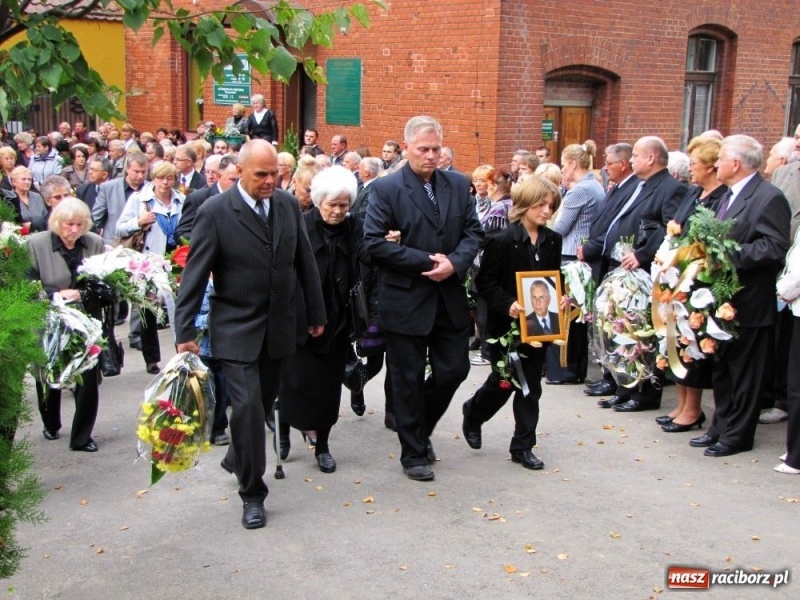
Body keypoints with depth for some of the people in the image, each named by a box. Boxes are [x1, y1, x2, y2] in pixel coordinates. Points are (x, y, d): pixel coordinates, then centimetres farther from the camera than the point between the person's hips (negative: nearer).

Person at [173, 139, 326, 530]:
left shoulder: (288, 205, 2)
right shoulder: (215, 212, -12)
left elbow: (305, 263, 10)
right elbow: (194, 275, -11)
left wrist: (316, 314, 13)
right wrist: (185, 332, -13)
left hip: (280, 327, 5)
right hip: (237, 329, -5)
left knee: (263, 403, 16)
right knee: (247, 405, -10)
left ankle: (237, 459, 43)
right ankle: (252, 494, 4)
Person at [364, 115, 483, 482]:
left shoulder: (458, 184, 6)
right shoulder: (385, 189, -8)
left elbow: (473, 232, 7)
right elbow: (374, 242, -15)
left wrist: (454, 263, -13)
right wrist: (426, 262, -16)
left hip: (450, 298, 5)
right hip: (405, 300, -4)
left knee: (454, 369, 9)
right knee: (408, 379, 6)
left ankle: (420, 428, 34)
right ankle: (414, 454, 20)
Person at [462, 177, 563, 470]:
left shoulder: (552, 241, 5)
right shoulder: (503, 241, -13)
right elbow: (485, 282, -12)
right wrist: (508, 305, -25)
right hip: (506, 325, -5)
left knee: (531, 386, 7)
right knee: (503, 383, 5)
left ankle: (522, 446, 17)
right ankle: (473, 413, 35)